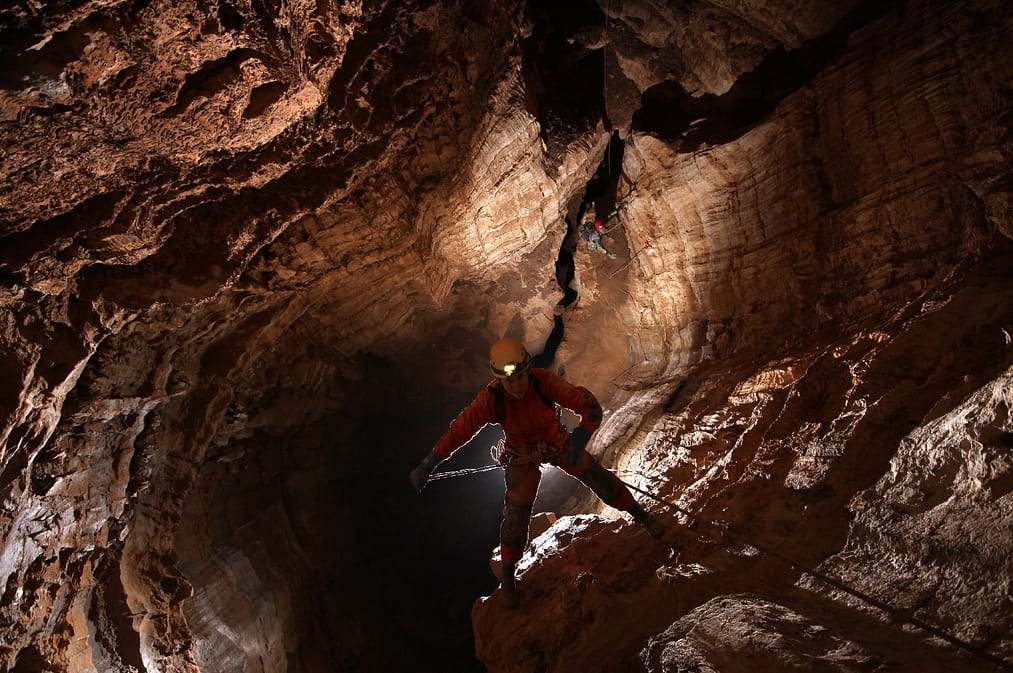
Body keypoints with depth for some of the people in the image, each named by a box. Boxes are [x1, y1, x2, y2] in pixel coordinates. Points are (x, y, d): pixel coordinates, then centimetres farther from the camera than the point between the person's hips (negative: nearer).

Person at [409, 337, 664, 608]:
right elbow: (458, 431, -28)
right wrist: (426, 466, -28)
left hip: (557, 443, 1)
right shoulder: (490, 398, -34)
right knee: (516, 514, -1)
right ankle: (507, 576, 22)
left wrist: (577, 443, -50)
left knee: (599, 478, 7)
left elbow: (590, 407, -36)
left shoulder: (545, 381, -35)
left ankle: (640, 515, 35)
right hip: (522, 456, -1)